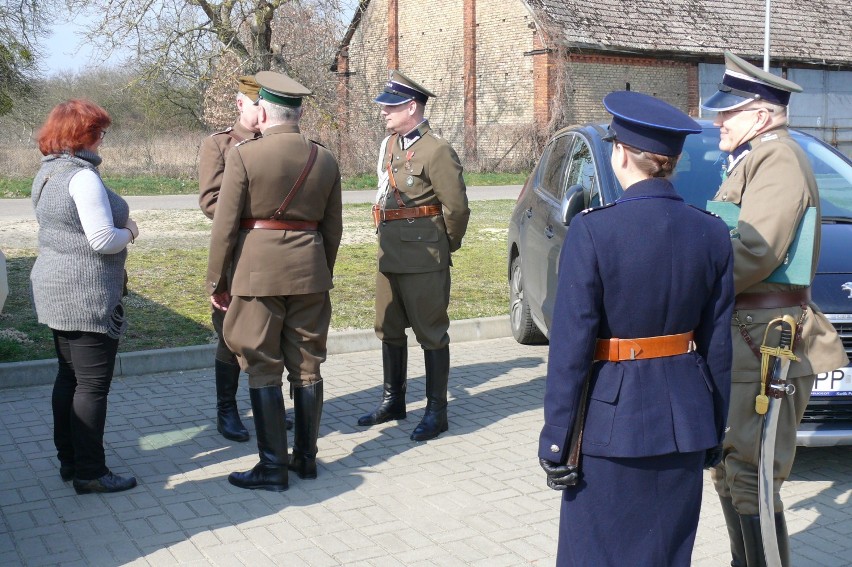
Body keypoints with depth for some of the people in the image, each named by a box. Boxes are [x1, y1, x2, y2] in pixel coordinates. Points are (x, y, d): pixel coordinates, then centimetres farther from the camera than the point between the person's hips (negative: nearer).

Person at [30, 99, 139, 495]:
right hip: (87, 296, -10)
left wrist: (119, 226, 11)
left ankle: (68, 459, 27)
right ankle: (89, 473, 5)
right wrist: (128, 232, -4)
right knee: (93, 384, -2)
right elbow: (103, 239, -23)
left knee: (68, 376, 17)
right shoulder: (82, 176, -19)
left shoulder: (47, 173, 11)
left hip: (55, 289, 10)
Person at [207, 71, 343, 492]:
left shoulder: (244, 155, -9)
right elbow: (333, 229, 9)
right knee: (307, 367, 12)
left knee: (263, 370, 3)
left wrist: (216, 282, 1)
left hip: (257, 272, -4)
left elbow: (225, 226, -8)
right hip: (310, 273, 5)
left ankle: (273, 467, 8)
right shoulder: (325, 159, 4)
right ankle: (306, 458, 22)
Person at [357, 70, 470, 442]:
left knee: (431, 334, 2)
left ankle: (436, 412, 12)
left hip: (423, 259, -8)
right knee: (389, 330, 16)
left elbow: (457, 207, -14)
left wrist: (446, 247, -2)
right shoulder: (388, 145, 11)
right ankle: (393, 400, 31)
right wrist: (388, 240, 17)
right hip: (389, 254, 8)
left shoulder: (436, 150, -15)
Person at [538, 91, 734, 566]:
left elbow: (571, 346, -15)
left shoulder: (593, 230, -15)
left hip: (613, 419, -4)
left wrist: (556, 439, -7)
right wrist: (714, 432, 15)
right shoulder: (713, 233, -1)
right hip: (685, 418, 5)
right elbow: (718, 346, 4)